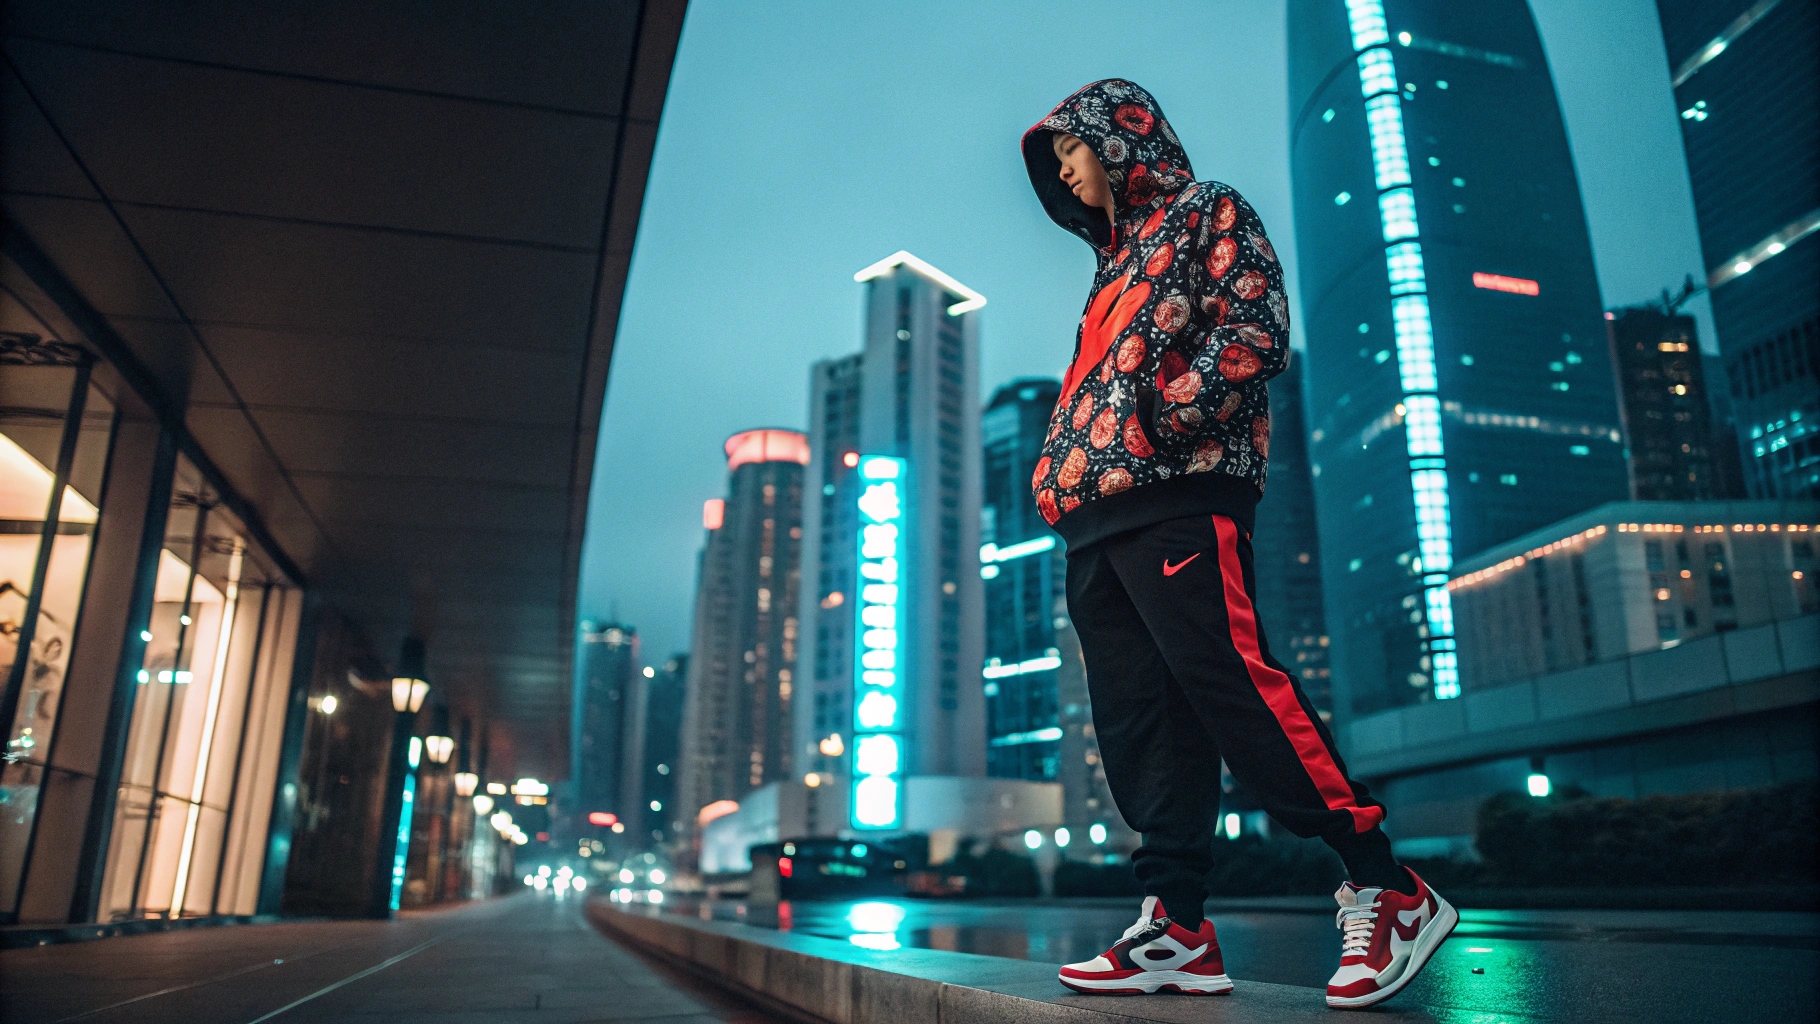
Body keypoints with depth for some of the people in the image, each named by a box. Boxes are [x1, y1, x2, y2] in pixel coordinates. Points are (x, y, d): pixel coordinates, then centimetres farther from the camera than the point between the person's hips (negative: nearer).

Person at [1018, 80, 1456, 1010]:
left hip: (1180, 491, -8)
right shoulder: (1115, 259, 33)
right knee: (1136, 716, 0)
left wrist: (1163, 417, -13)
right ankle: (1177, 929, 1)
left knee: (1227, 682, -18)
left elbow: (1254, 328, -6)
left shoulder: (1207, 212, 10)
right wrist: (1059, 470, 14)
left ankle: (1387, 891, -9)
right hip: (1095, 514, 8)